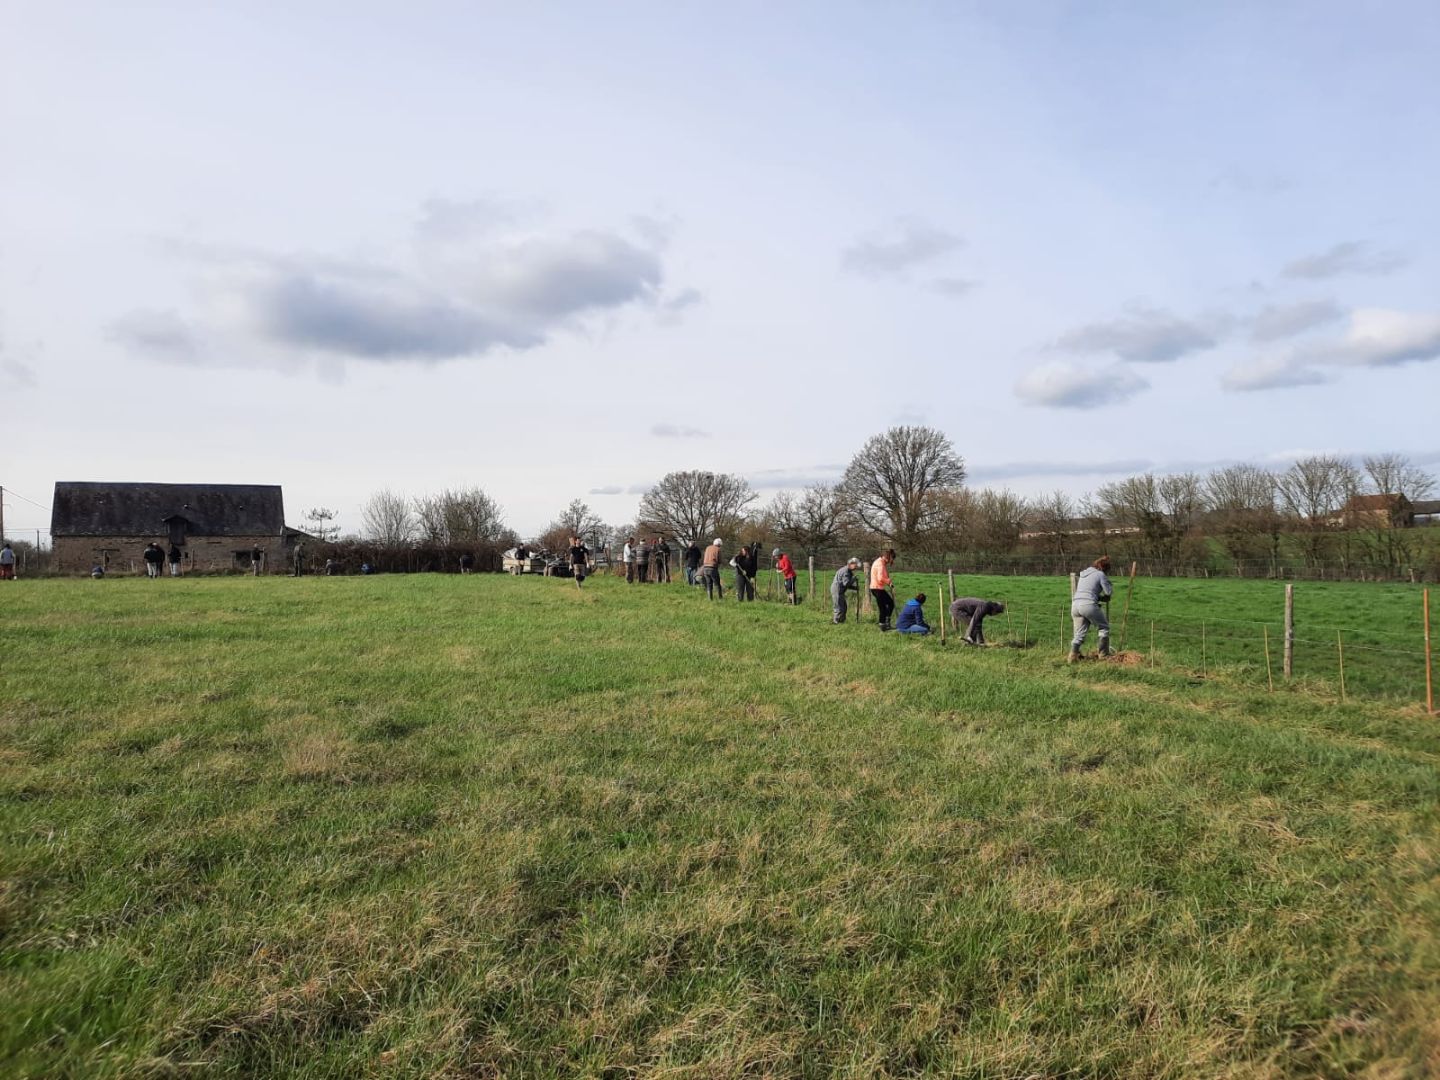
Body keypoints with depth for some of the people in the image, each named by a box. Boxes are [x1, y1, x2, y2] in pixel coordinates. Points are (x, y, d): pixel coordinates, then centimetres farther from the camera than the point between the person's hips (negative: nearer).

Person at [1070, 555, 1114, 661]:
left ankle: (1072, 656, -6)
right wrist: (1108, 581, 21)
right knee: (1103, 627, 14)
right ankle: (1103, 654, 15)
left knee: (1079, 633, 9)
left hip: (1075, 604, 6)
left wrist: (1102, 598, 21)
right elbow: (1109, 592, 3)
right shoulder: (1100, 574, 2)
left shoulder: (1084, 573, 24)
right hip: (1089, 605, -6)